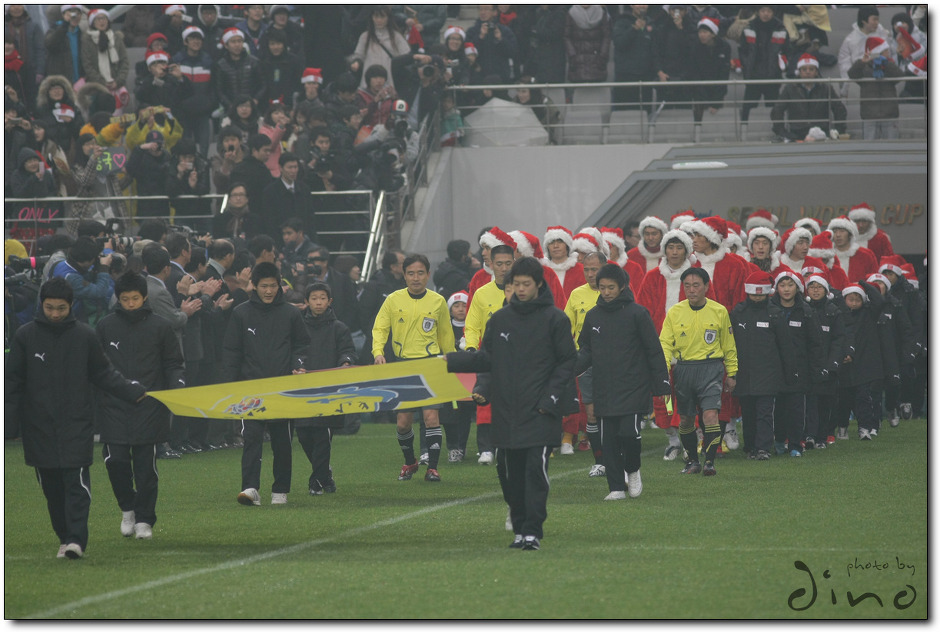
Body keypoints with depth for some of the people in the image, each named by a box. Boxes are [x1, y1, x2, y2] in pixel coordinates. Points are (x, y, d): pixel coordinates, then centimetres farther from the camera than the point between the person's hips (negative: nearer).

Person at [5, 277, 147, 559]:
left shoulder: (85, 336, 1)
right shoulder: (25, 336, 1)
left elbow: (104, 374, 10)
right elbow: (13, 382, 5)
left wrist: (133, 391, -1)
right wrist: (10, 423, 2)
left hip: (77, 424, -1)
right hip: (39, 427, 1)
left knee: (77, 481, -11)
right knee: (52, 487, 5)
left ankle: (77, 538, -15)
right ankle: (64, 538, 16)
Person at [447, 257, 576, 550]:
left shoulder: (554, 319, 0)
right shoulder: (500, 319, 11)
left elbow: (567, 362, 1)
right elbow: (487, 359, 16)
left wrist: (550, 398, -7)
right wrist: (482, 387, -2)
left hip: (540, 414, -4)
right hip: (506, 412, 4)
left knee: (536, 469, -11)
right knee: (509, 473, 6)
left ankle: (533, 531, -9)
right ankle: (519, 526, 17)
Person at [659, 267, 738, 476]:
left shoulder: (719, 311, 1)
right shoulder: (674, 312, 2)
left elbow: (728, 345, 11)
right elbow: (665, 343, 2)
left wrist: (731, 373, 13)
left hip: (711, 367, -2)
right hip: (683, 369, 2)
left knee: (710, 415, -17)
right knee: (685, 420, 9)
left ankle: (709, 461, -11)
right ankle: (692, 461, 25)